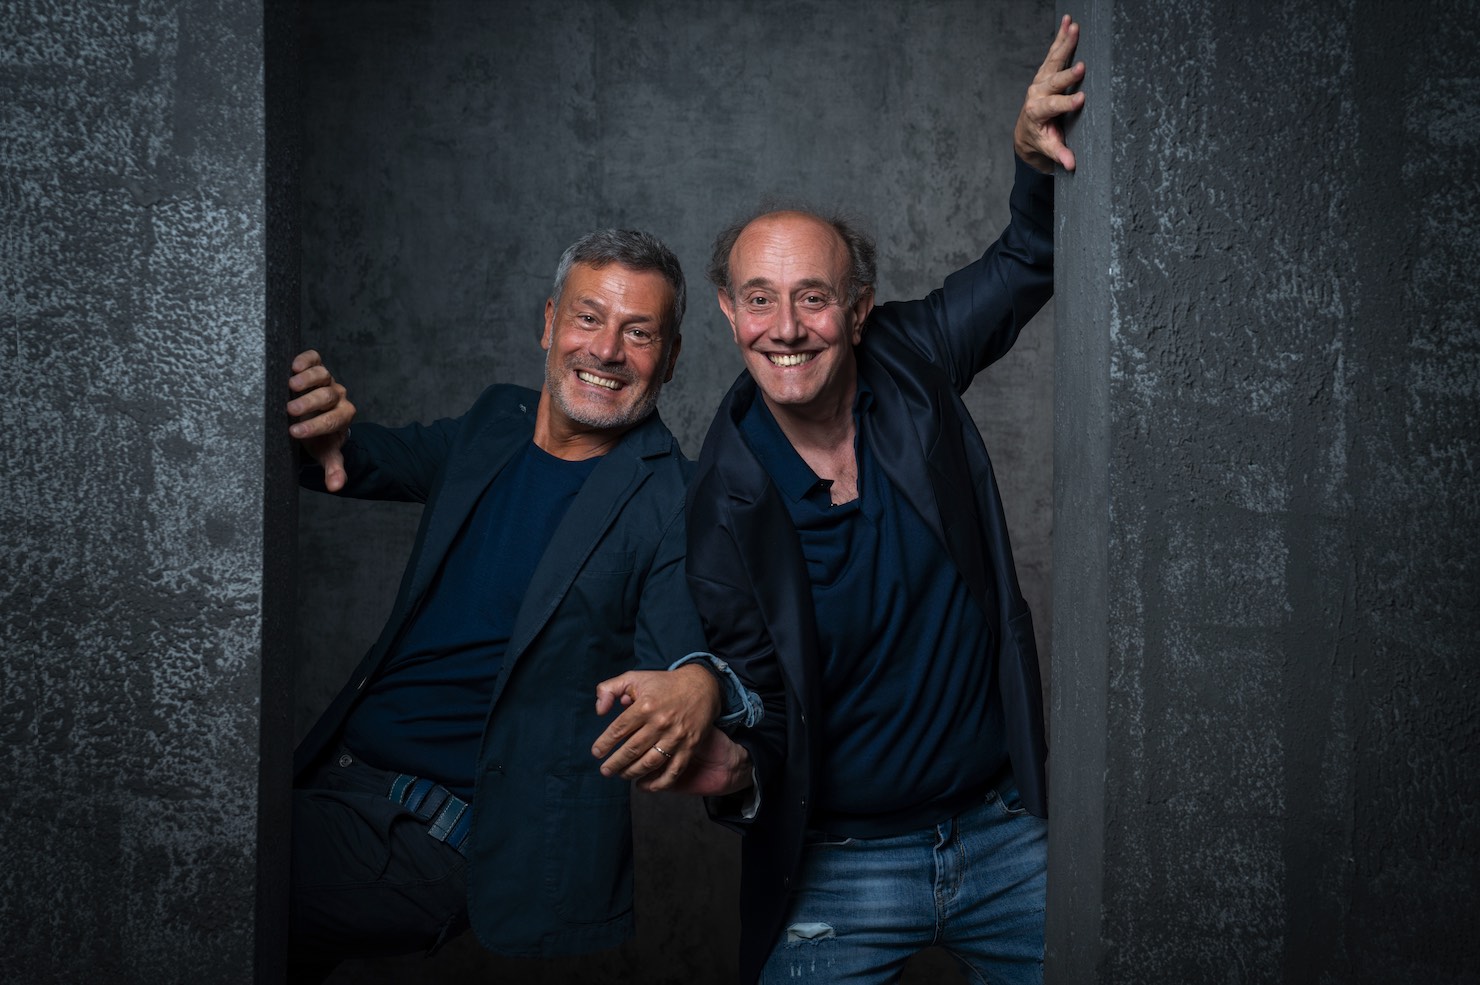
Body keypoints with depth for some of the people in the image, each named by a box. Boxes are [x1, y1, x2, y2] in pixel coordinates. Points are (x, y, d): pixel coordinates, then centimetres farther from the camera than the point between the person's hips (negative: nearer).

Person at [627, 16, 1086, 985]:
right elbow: (757, 713, -9)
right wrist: (734, 772, -32)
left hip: (1008, 833, 3)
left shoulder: (910, 366, -4)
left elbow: (1026, 260, 10)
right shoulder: (721, 507, -14)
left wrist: (1038, 159, -10)